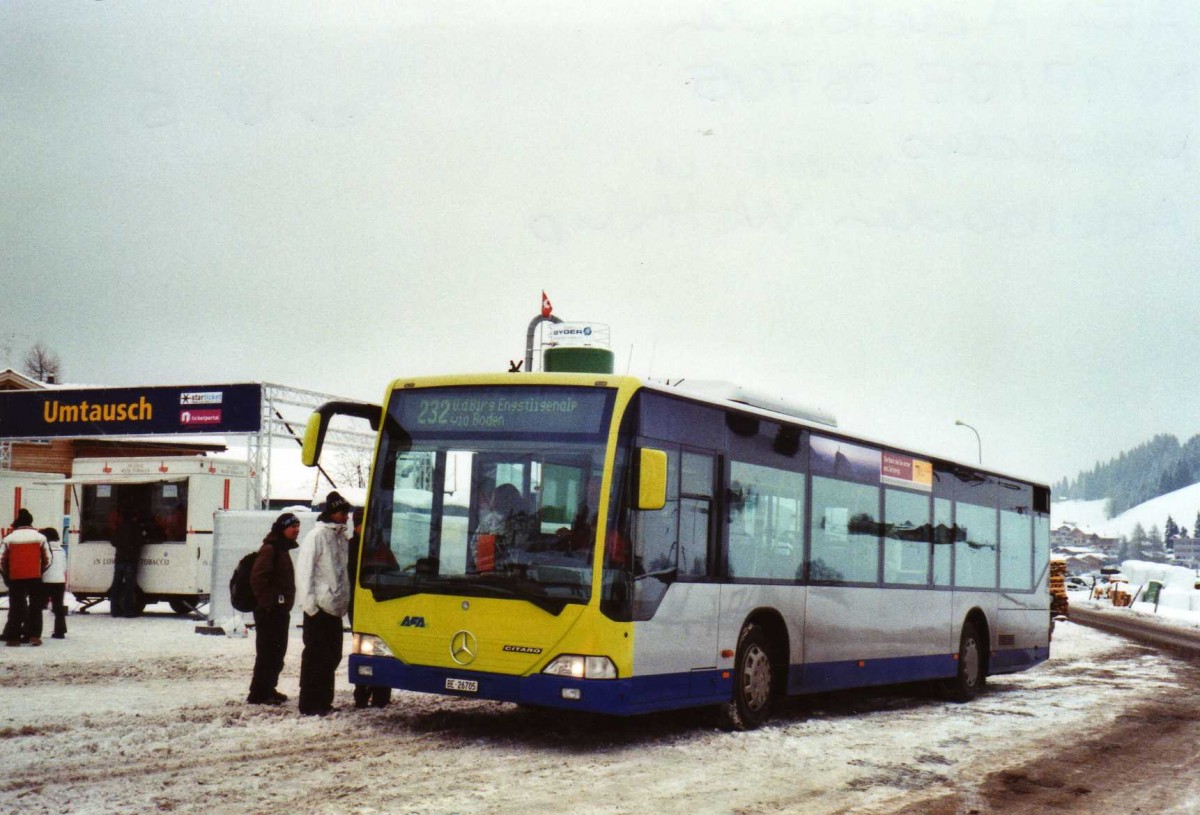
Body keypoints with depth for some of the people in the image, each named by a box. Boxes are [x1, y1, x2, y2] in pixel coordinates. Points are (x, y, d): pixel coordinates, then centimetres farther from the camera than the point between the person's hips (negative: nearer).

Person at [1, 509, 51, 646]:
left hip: (15, 578, 0)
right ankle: (34, 635, 2)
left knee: (15, 607, 7)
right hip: (35, 578, 0)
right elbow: (47, 559, 4)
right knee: (35, 607, 8)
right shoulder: (40, 537, 2)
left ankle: (13, 637, 5)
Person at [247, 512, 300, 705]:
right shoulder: (270, 549, -14)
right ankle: (258, 693, -3)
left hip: (280, 611, 10)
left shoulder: (283, 549, 18)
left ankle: (268, 690, 23)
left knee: (278, 653, 14)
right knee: (267, 652, -7)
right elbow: (257, 578, -22)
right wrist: (267, 603, -21)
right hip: (269, 611, -10)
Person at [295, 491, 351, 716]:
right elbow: (304, 571, -13)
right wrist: (309, 604, -17)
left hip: (335, 607, 8)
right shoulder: (316, 536, -9)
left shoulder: (340, 537, 14)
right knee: (315, 656, -3)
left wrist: (344, 600, 12)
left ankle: (323, 702, 20)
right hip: (319, 608, -8)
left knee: (332, 655, 12)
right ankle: (309, 705, 2)